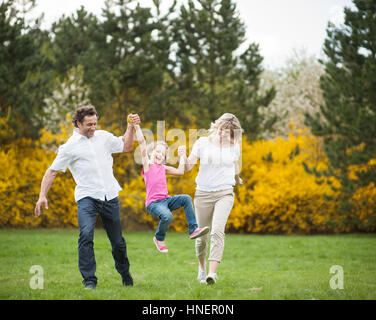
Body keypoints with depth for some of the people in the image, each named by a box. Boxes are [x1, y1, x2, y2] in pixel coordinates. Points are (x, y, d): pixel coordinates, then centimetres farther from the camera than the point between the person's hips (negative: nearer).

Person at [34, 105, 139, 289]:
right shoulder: (70, 146, -1)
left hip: (110, 196, 4)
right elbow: (52, 171, 0)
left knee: (117, 241, 10)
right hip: (87, 197, -3)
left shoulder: (104, 136, 11)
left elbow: (126, 147, 25)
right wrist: (42, 196, -8)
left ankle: (125, 273, 34)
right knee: (86, 235, -24)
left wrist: (131, 126, 13)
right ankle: (89, 280, -17)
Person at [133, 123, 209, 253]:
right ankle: (159, 238, -2)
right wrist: (137, 127, -12)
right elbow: (142, 143, -6)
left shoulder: (163, 168, 19)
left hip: (166, 200, 6)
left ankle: (193, 229, -16)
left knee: (186, 198, -16)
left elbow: (180, 171, 20)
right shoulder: (147, 165, 1)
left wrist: (182, 156, 23)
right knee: (167, 216, -33)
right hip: (153, 203, -6)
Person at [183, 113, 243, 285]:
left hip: (225, 193, 0)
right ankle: (202, 267, 34)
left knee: (217, 231, -21)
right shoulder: (203, 142, -2)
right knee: (202, 235, 6)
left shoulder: (234, 147, 5)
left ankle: (213, 272, -28)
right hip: (203, 193, 0)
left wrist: (237, 179, 42)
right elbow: (188, 166, -8)